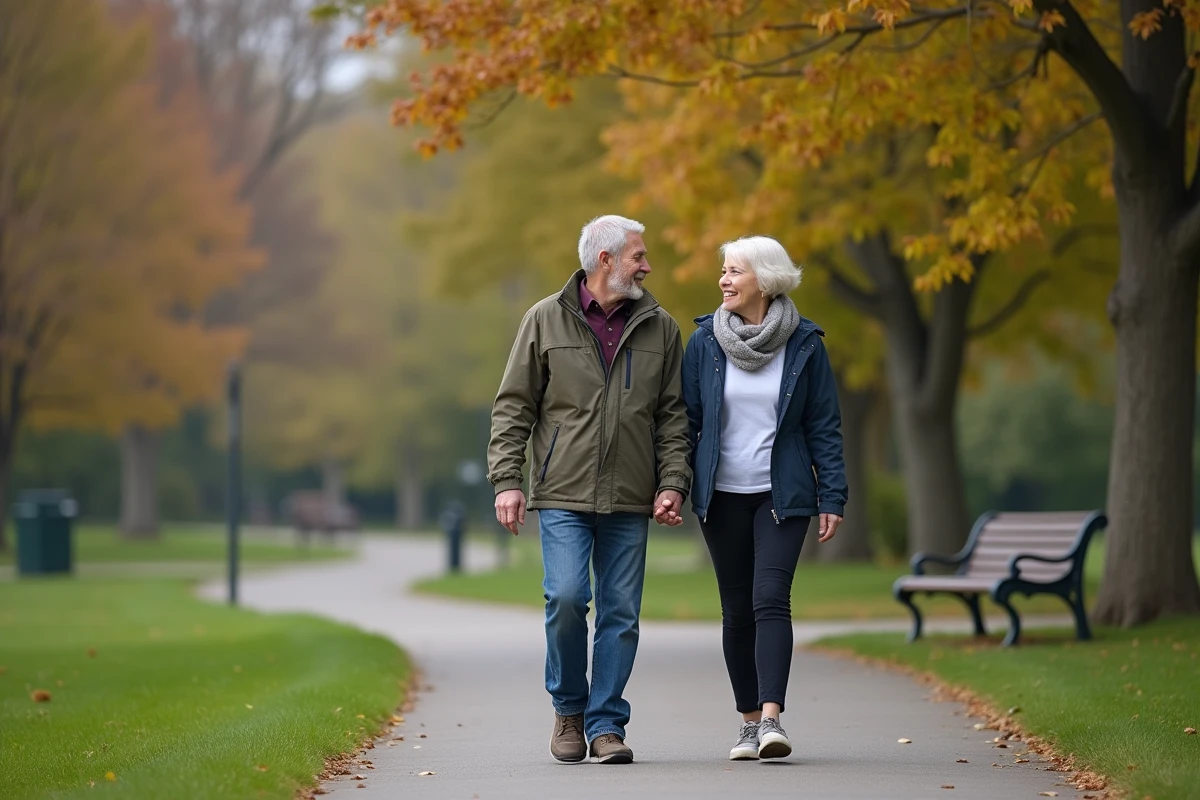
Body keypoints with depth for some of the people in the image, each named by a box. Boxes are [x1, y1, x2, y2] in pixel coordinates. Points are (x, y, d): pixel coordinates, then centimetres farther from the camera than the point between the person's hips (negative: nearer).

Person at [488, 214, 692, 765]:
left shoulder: (659, 328, 9)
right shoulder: (546, 321, 2)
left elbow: (672, 415, 11)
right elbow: (513, 407, 4)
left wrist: (673, 483, 0)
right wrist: (506, 479, -4)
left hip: (629, 500, 2)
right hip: (563, 493, -2)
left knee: (621, 613, 1)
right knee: (566, 597, -13)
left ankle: (606, 725, 9)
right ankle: (568, 709, 8)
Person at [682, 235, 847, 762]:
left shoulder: (804, 344, -2)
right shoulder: (705, 342, 2)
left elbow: (824, 426, 1)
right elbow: (686, 419, 6)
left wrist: (831, 497, -3)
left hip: (782, 495, -2)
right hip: (722, 495, 2)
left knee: (770, 600, -16)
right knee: (737, 610, 6)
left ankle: (772, 719, -21)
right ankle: (749, 721, 15)